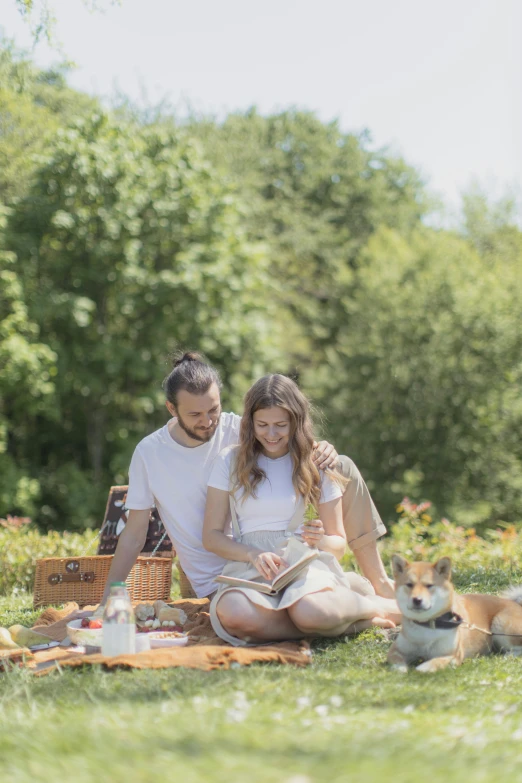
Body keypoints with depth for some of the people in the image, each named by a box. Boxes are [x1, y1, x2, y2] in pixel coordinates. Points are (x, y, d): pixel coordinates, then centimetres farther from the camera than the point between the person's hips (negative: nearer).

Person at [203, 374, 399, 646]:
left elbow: (338, 542, 14)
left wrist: (319, 540, -11)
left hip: (305, 563, -1)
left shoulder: (315, 463, 11)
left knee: (310, 611, -40)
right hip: (249, 566, 1)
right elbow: (211, 535, 7)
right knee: (234, 616, -38)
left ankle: (377, 606, -8)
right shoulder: (231, 461, 11)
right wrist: (253, 555, -12)